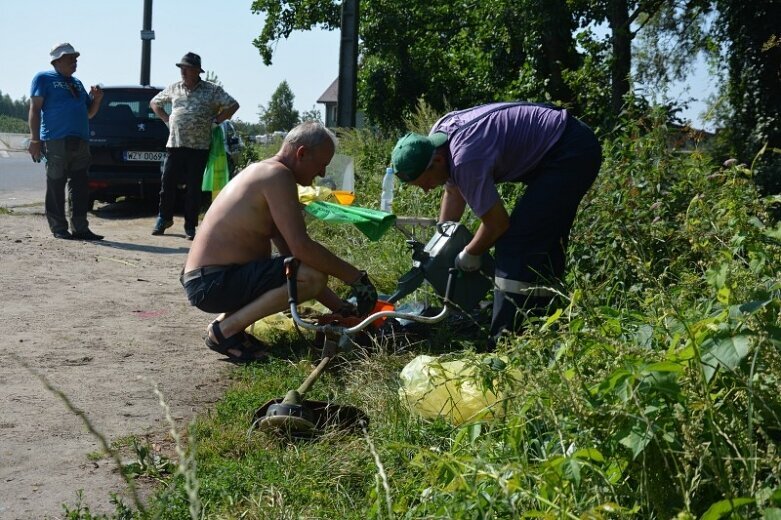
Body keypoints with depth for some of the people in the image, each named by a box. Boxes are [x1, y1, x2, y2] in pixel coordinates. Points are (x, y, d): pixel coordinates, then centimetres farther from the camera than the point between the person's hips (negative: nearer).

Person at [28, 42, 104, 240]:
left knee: (80, 189, 3)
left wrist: (97, 99, 6)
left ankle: (80, 228, 6)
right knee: (56, 187, -3)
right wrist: (35, 139, -13)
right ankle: (59, 229, 2)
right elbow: (34, 109, -3)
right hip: (56, 142, -6)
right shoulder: (44, 78, 4)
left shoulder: (76, 83, 23)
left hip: (80, 142, 6)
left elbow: (89, 113, 27)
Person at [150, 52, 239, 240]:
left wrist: (215, 120, -2)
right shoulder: (173, 88, 12)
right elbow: (154, 103, 25)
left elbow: (233, 105, 1)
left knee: (194, 188, 0)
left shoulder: (212, 90, 0)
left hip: (199, 147, -3)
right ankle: (164, 218, 22)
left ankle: (190, 226, 9)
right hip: (175, 145, 3)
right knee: (167, 183, 3)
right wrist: (167, 119, 13)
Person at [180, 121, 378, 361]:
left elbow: (290, 250, 17)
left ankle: (225, 320, 12)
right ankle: (225, 331, -11)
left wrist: (338, 306, 14)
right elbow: (301, 247, -24)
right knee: (313, 276, -23)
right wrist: (356, 277, -12)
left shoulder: (263, 172, 17)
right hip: (213, 282, -10)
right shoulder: (278, 175, -14)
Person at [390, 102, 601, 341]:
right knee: (544, 243, 14)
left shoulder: (465, 159, -29)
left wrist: (469, 255, -2)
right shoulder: (436, 138, 0)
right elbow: (453, 190, 15)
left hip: (571, 153, -10)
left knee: (515, 243, -14)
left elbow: (497, 223, -19)